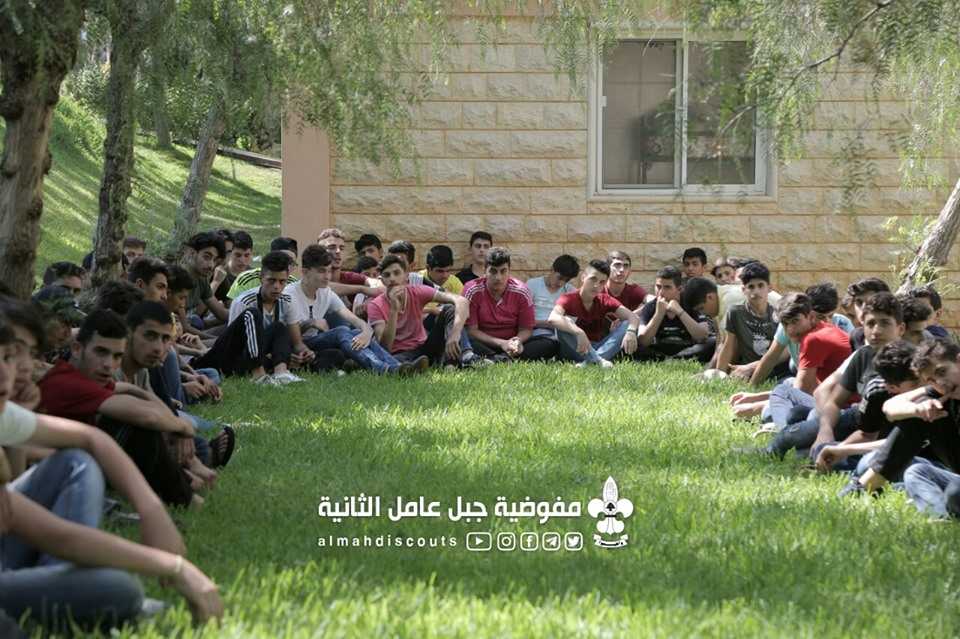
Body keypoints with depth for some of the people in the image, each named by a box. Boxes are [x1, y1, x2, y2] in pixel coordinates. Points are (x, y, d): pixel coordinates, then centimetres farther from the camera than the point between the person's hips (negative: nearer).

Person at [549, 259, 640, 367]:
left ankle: (590, 361, -33)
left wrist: (631, 331, -35)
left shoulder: (605, 300, 3)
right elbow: (553, 318, -32)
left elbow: (633, 317, -10)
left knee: (628, 325, -16)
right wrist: (579, 332, -49)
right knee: (565, 323, -30)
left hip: (598, 349, 4)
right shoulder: (569, 299, -10)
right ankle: (597, 361, -39)